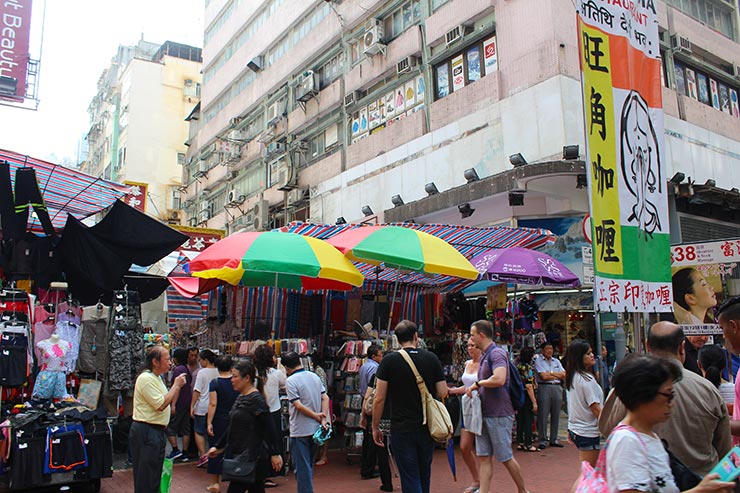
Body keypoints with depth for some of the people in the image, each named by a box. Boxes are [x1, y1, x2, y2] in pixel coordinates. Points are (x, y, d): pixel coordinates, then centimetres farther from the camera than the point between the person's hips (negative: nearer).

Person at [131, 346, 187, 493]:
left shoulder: (157, 378, 16)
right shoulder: (146, 378, -16)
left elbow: (169, 402, 20)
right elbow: (161, 404, -22)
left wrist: (178, 386, 8)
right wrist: (176, 385, -15)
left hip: (157, 431, 10)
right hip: (146, 432, -10)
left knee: (155, 474, 16)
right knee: (145, 479, -4)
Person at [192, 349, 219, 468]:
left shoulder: (202, 372, -12)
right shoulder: (218, 372, 3)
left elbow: (197, 391, -12)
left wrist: (192, 406, -5)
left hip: (202, 407, -5)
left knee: (199, 432, 5)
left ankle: (203, 455, -4)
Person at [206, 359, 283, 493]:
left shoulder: (256, 399, -15)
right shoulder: (240, 398, 12)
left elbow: (269, 428, -17)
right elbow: (233, 428, 22)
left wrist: (275, 453, -19)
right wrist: (218, 447, 23)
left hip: (251, 458, -9)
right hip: (240, 456, 9)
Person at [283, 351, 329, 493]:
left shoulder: (290, 381, -14)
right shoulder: (314, 376, 6)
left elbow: (298, 405, -19)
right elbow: (325, 398, 2)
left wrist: (315, 415, -9)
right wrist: (323, 418, -3)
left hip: (300, 430, -7)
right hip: (315, 428, 7)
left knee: (301, 466, 3)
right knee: (309, 464, 20)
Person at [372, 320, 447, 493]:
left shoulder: (389, 361, -7)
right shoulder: (432, 358, -1)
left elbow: (379, 398, -8)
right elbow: (443, 393, 1)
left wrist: (375, 427, 2)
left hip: (401, 428, -3)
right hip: (427, 427, 3)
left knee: (410, 478, 2)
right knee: (424, 474, 21)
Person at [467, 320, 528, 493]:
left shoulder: (497, 353, -15)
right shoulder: (484, 356, 15)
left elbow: (499, 379, -31)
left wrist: (477, 383, -16)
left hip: (499, 414, -9)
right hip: (484, 414, 9)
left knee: (505, 457, 4)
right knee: (484, 458, 6)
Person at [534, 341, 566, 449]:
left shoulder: (556, 361, 18)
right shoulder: (538, 361, 1)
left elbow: (564, 375, 8)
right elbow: (544, 376, -10)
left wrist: (551, 373, -4)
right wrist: (558, 376, 1)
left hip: (557, 388, 5)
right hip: (544, 388, -5)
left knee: (556, 415, 7)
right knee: (543, 415, -5)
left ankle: (554, 439, 16)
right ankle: (542, 440, 2)